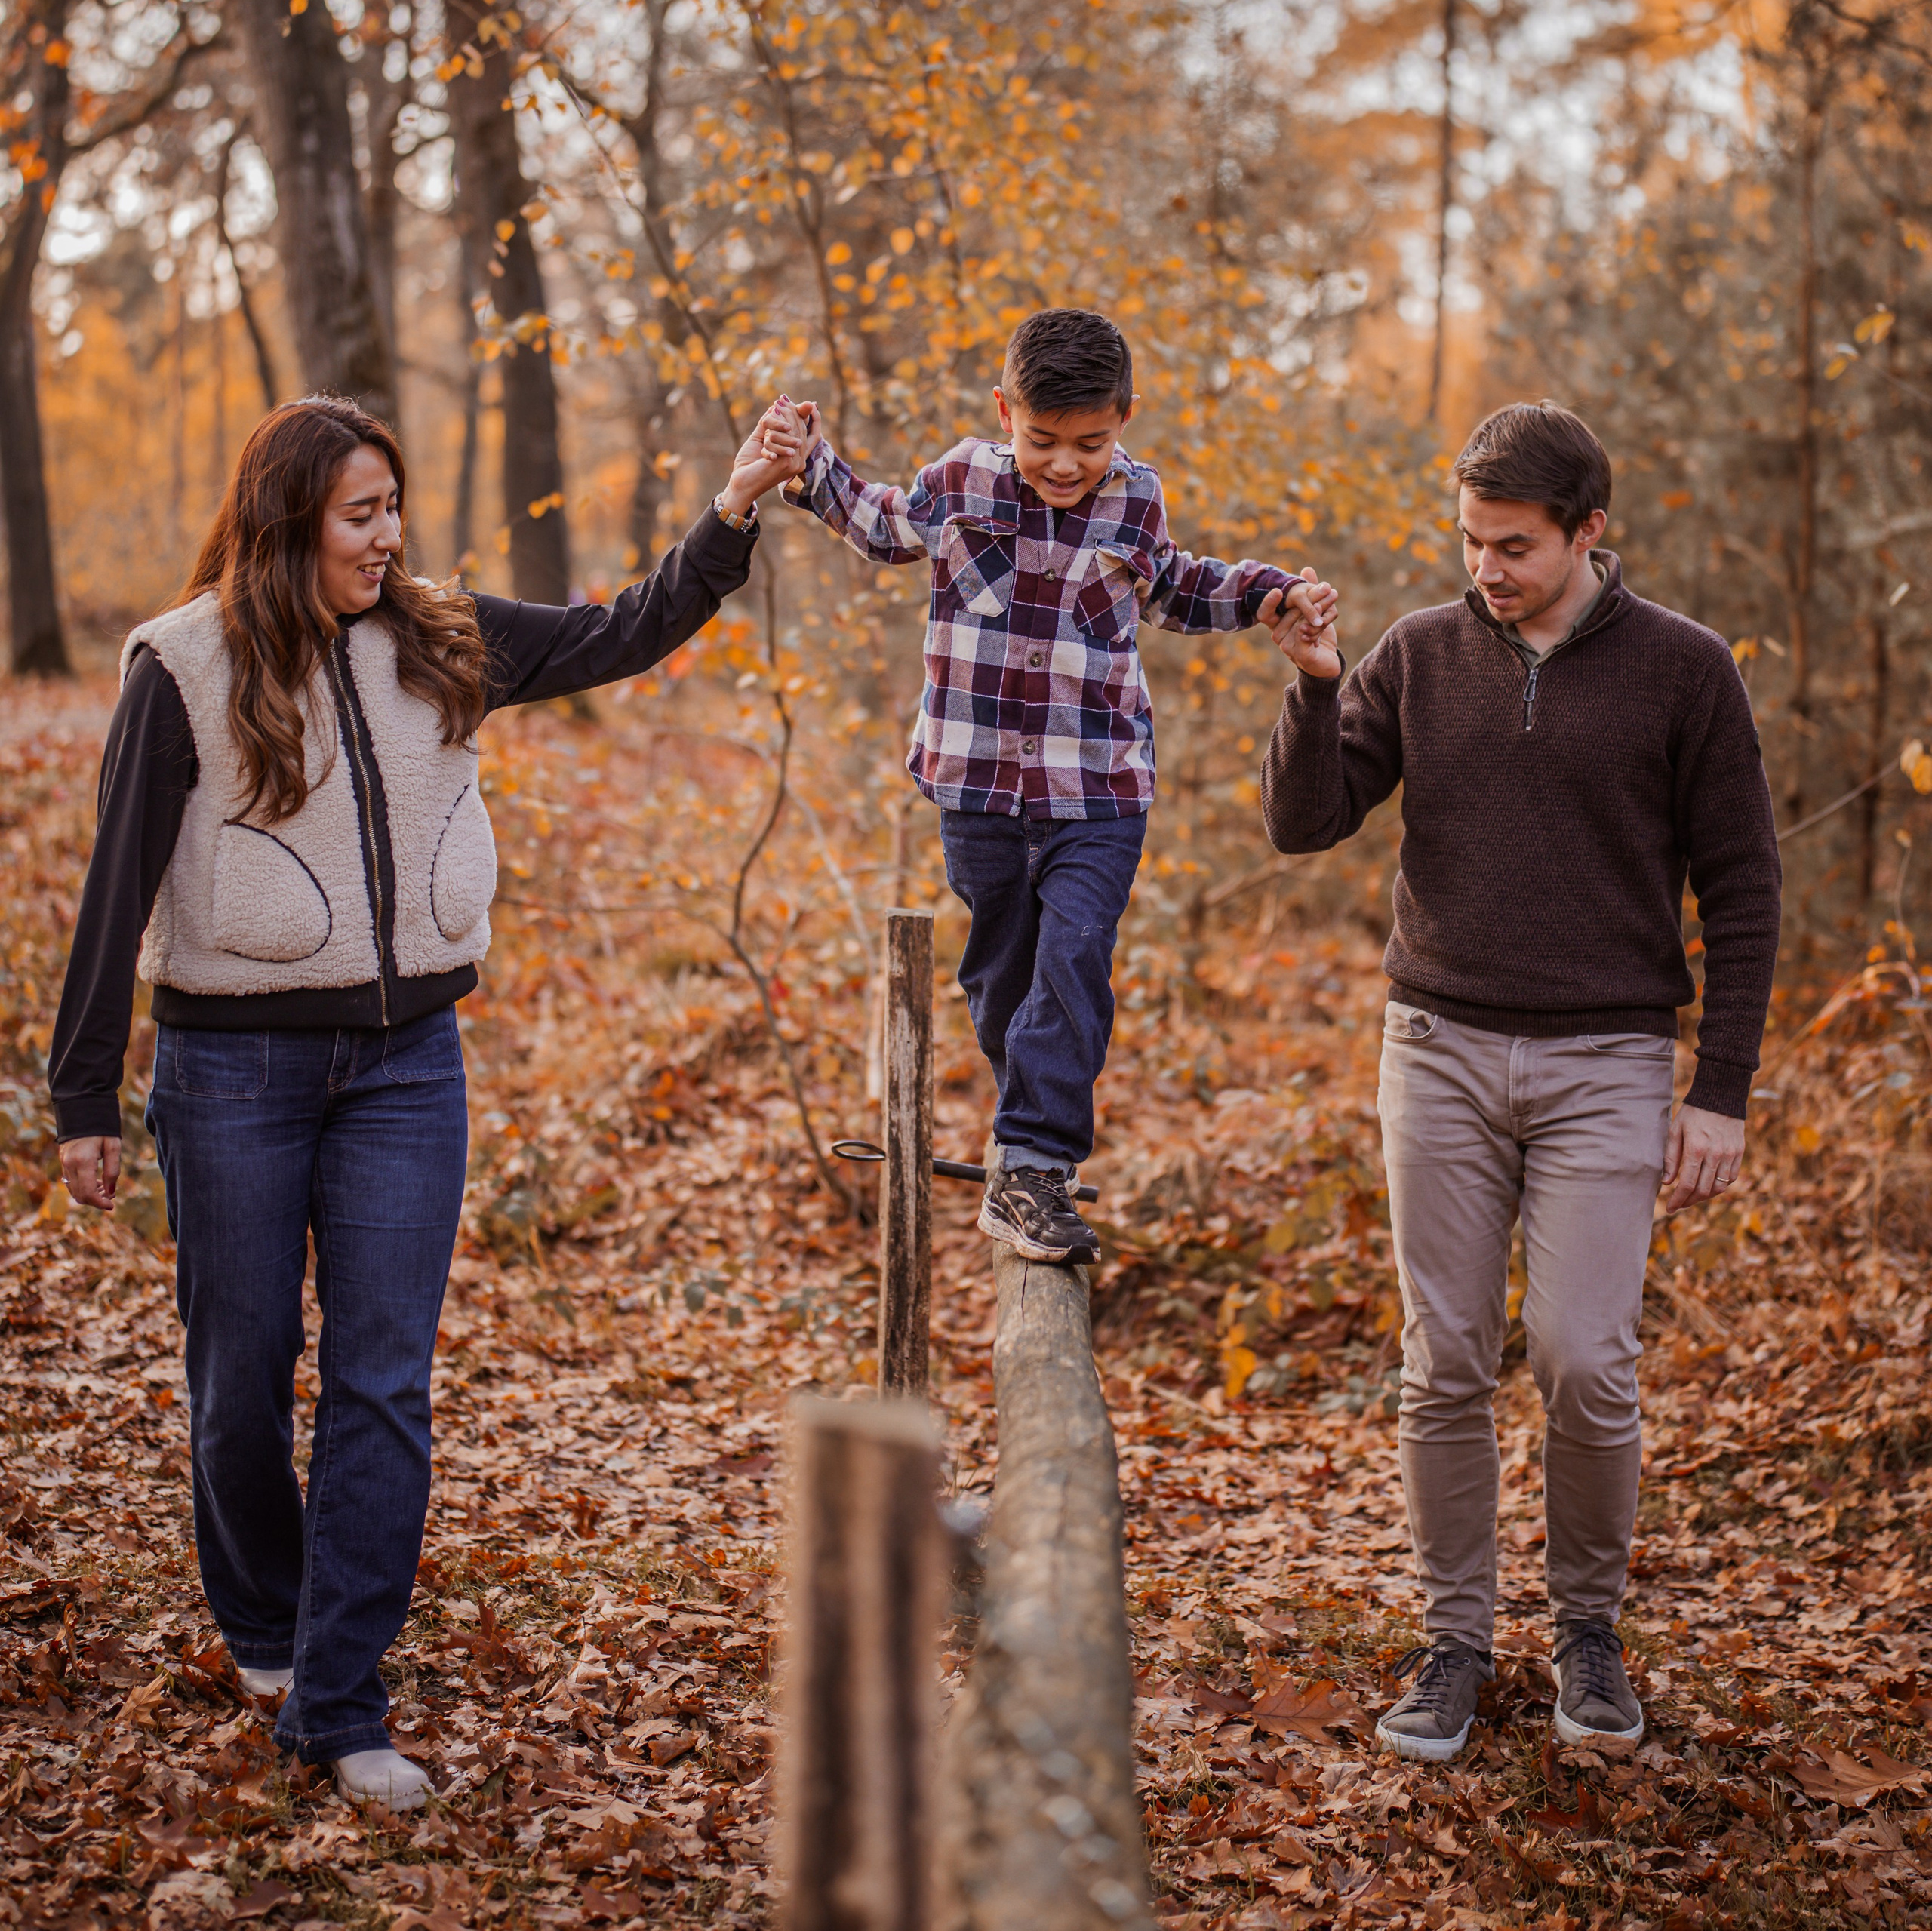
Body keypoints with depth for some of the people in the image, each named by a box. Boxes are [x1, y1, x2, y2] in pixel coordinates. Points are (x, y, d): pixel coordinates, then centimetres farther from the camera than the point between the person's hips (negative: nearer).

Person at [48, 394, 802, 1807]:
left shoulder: (438, 647, 5)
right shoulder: (187, 667, -6)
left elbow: (620, 639, 10)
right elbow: (119, 886, -4)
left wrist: (734, 513, -3)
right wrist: (85, 1098, -4)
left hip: (406, 1058, 3)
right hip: (235, 1065, -3)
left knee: (386, 1384, -2)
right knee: (244, 1373, 10)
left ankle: (339, 1704, 5)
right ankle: (262, 1629, 35)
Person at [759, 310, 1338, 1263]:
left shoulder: (1136, 503, 0)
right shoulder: (958, 482, -3)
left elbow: (1173, 591, 22)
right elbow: (883, 529, 19)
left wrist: (1267, 594, 8)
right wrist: (812, 466, 8)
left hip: (1096, 790, -1)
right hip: (976, 781, 1)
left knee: (1073, 962, -15)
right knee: (1001, 971, 12)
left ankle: (1028, 1172, -14)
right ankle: (1041, 1122, 35)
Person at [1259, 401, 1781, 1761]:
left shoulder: (1682, 670, -1)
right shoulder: (1423, 656, 6)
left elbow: (1741, 891, 0)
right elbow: (1304, 823, 2)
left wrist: (1723, 1094, -4)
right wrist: (1316, 685, -16)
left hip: (1606, 1064, -2)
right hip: (1441, 1051, 2)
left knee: (1586, 1366, -6)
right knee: (1446, 1368, 5)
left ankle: (1590, 1624, 18)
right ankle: (1456, 1638, 19)